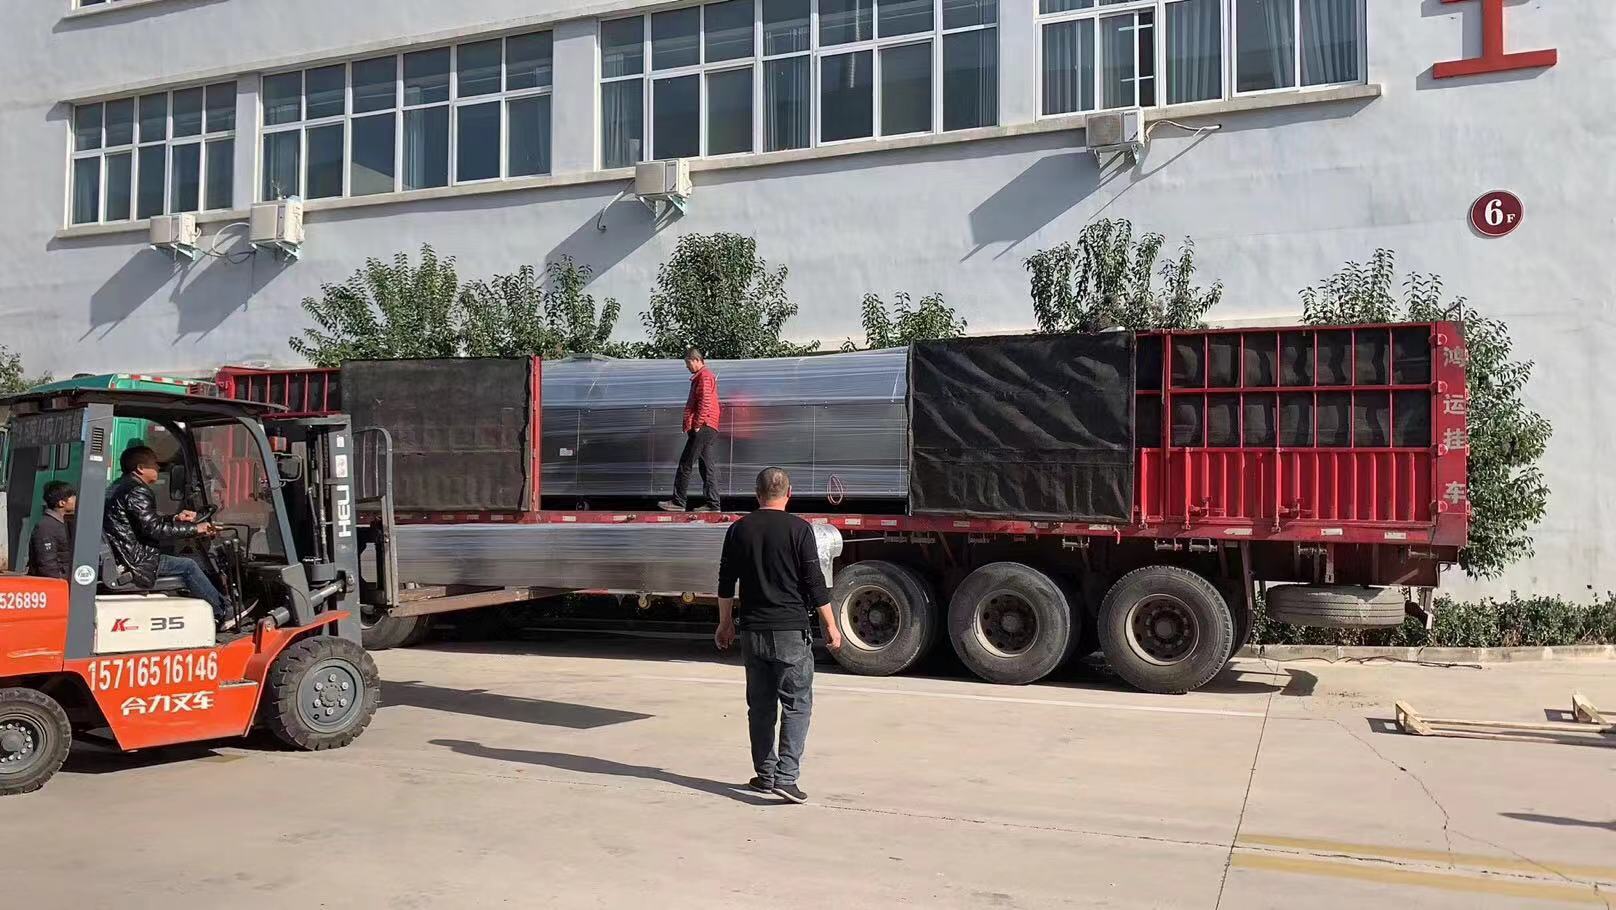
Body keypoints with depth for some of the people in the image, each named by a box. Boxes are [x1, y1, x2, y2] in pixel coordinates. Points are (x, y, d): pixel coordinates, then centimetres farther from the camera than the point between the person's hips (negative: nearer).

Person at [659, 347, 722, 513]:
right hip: (705, 430, 10)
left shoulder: (704, 377, -9)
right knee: (706, 466, 7)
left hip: (702, 429, -10)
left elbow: (705, 403, -19)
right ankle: (712, 504, 7)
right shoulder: (700, 377, 23)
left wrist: (697, 424, -18)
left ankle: (678, 502, -6)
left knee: (685, 465, -8)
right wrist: (689, 425, 18)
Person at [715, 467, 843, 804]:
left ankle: (765, 774, 17)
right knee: (797, 704, 1)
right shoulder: (799, 529, -7)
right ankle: (786, 776, -9)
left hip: (752, 629, 4)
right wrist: (830, 626, 1)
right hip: (791, 629, -4)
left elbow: (726, 583, 10)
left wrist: (725, 623, 22)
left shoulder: (739, 530, 5)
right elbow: (814, 583, -7)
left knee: (760, 705, 13)